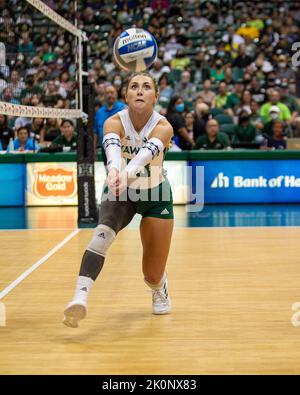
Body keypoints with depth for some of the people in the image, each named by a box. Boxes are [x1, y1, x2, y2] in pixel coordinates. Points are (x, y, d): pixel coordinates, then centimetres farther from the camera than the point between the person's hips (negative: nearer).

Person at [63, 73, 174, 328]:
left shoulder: (163, 127, -25)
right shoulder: (114, 122, -22)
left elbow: (146, 152, -46)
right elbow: (112, 148, -44)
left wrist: (127, 173, -66)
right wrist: (114, 170, -67)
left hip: (156, 195, 0)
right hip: (119, 192, 0)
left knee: (153, 275, 2)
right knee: (104, 232, -35)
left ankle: (160, 292, 39)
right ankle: (80, 297, -43)